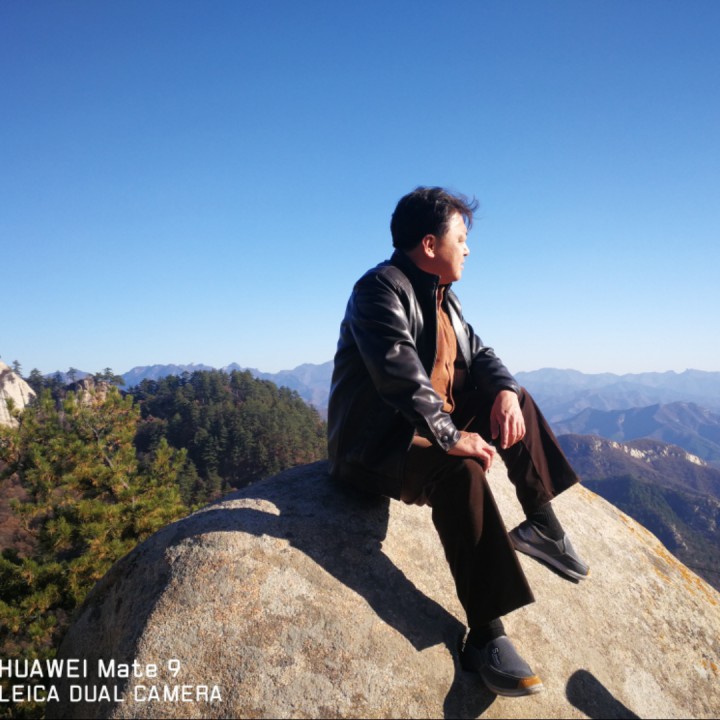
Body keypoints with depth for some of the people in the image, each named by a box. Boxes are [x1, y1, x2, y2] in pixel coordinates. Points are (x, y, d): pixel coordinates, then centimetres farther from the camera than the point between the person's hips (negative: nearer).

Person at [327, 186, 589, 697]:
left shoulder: (443, 295, 13)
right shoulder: (380, 288, -17)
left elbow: (478, 353, 12)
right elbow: (400, 374, -29)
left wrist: (504, 389, -9)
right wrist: (450, 437, -32)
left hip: (435, 422, 10)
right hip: (376, 443, -10)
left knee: (516, 401, 8)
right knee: (460, 470, -35)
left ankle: (542, 524, 8)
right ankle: (486, 637, -28)